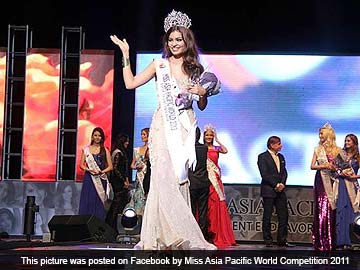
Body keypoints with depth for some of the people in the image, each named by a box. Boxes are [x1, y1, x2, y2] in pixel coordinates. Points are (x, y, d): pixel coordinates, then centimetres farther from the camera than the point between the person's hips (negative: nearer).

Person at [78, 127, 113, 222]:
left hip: (100, 179, -1)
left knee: (99, 203, -3)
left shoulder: (105, 150, 6)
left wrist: (101, 172, -12)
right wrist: (89, 170, -11)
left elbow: (110, 166, 4)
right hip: (88, 179, 1)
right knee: (87, 202, -3)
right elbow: (81, 165, 7)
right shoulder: (86, 149, 9)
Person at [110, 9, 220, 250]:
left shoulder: (195, 69, 13)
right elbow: (131, 83, 4)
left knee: (180, 178, -2)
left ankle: (178, 236, 2)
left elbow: (202, 106, 18)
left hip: (185, 128, 2)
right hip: (163, 126, -2)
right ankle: (162, 237, -10)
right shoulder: (160, 65, 8)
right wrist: (126, 54, 3)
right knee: (164, 177, -13)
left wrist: (203, 93, -4)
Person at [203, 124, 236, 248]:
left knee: (217, 206, -2)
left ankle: (217, 236, 1)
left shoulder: (216, 148, 14)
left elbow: (225, 151, -8)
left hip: (215, 180, 2)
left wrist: (217, 140, -2)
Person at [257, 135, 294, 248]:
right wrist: (276, 185, -13)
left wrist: (282, 184, -5)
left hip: (280, 190, 6)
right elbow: (264, 174, -12)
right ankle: (268, 241, 4)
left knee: (283, 215, 3)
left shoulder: (281, 157, 16)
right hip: (268, 190, -6)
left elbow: (284, 172, 12)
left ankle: (282, 240, 9)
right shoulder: (262, 157, -5)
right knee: (267, 216, -1)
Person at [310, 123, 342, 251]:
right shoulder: (318, 149, 10)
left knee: (331, 209, -3)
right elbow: (312, 166, 7)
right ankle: (321, 242, -2)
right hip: (321, 181, 1)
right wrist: (324, 166, -9)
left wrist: (334, 167, -14)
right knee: (321, 209, -5)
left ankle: (331, 242, 3)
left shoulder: (337, 150, 5)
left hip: (333, 181, -1)